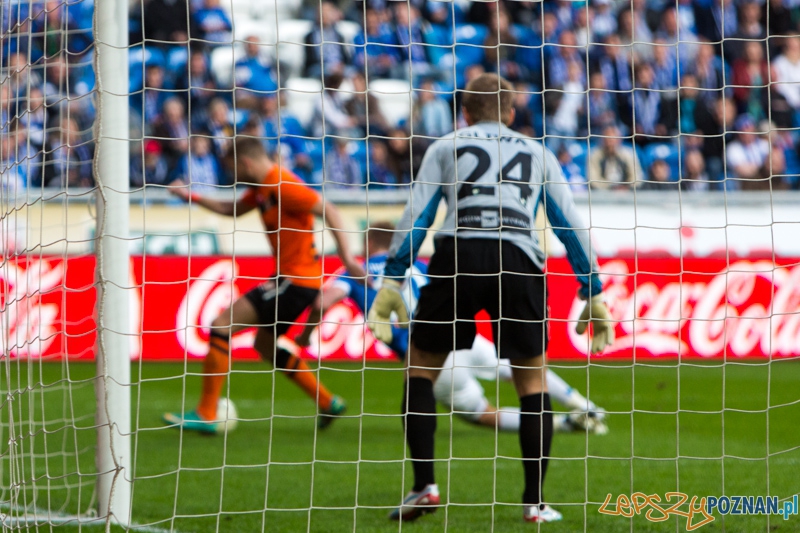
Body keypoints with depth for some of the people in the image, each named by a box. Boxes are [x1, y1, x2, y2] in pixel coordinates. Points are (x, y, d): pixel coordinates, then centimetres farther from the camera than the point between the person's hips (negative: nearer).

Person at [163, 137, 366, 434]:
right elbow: (233, 210, 29)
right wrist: (192, 197, 22)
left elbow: (329, 212, -22)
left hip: (297, 280, -11)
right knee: (265, 345, 22)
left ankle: (205, 414, -8)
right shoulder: (262, 187, 13)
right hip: (288, 276, 11)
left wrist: (346, 257, -26)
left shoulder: (282, 185, -18)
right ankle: (328, 403, 24)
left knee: (223, 324, -11)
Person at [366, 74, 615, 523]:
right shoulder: (538, 154, 24)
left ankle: (425, 485, 3)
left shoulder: (446, 148, 19)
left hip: (458, 257, -1)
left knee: (421, 368, 14)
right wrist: (594, 295, 21)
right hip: (520, 263, 1)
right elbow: (572, 226, 19)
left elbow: (416, 216, 8)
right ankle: (535, 500, 6)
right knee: (533, 380, 13)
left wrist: (392, 283, 5)